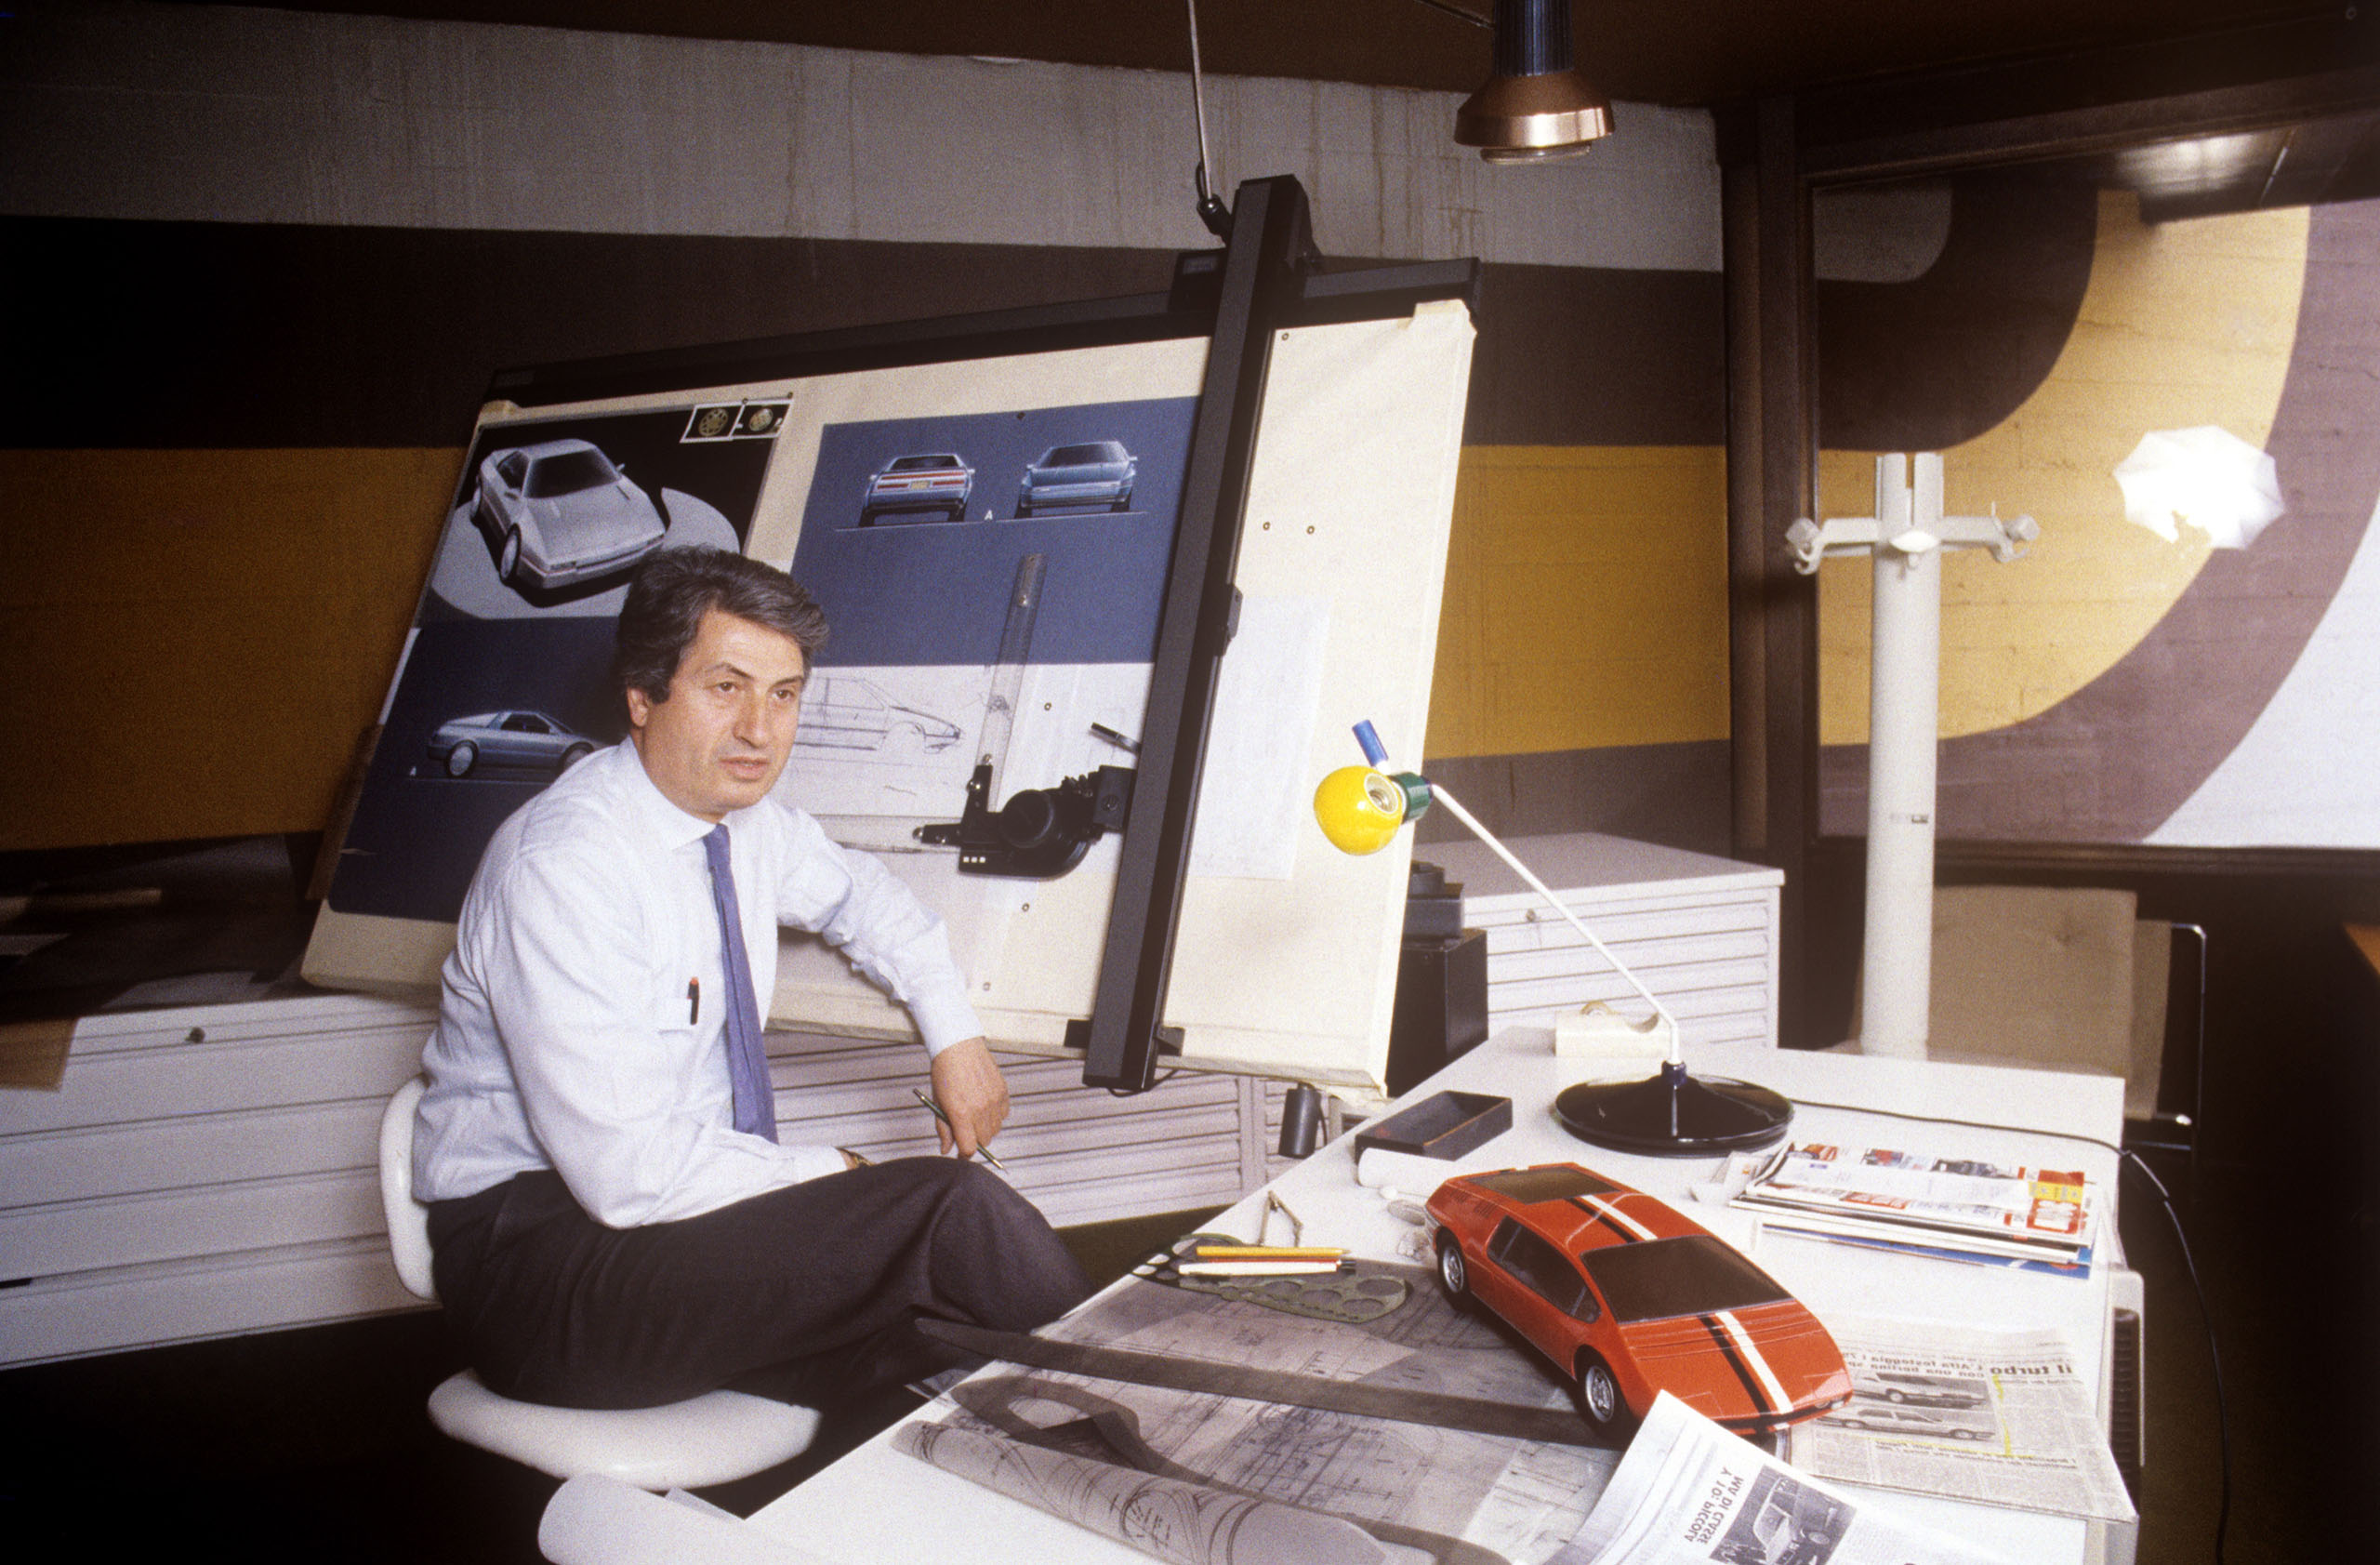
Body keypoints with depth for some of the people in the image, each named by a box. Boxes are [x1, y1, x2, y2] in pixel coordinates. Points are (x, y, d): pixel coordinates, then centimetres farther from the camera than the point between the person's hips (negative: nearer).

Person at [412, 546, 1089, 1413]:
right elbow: (629, 1172, -26)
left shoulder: (746, 819, 1)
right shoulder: (561, 868, -23)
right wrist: (828, 1173, -15)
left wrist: (954, 1036, 10)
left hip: (681, 1204, 8)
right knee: (948, 1205, -21)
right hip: (538, 1251, -8)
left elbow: (861, 894, 24)